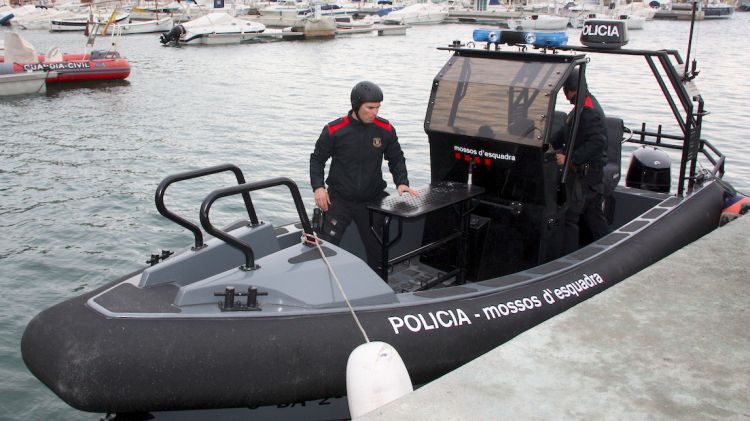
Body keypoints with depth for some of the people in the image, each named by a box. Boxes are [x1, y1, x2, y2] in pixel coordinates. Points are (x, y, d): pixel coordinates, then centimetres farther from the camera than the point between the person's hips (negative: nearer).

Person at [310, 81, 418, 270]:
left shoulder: (385, 130, -4)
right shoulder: (334, 130, -10)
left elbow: (396, 159, 9)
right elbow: (317, 159, 0)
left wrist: (402, 183, -7)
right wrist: (318, 187, -13)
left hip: (372, 201, 2)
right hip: (339, 200, -2)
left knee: (376, 248, 10)